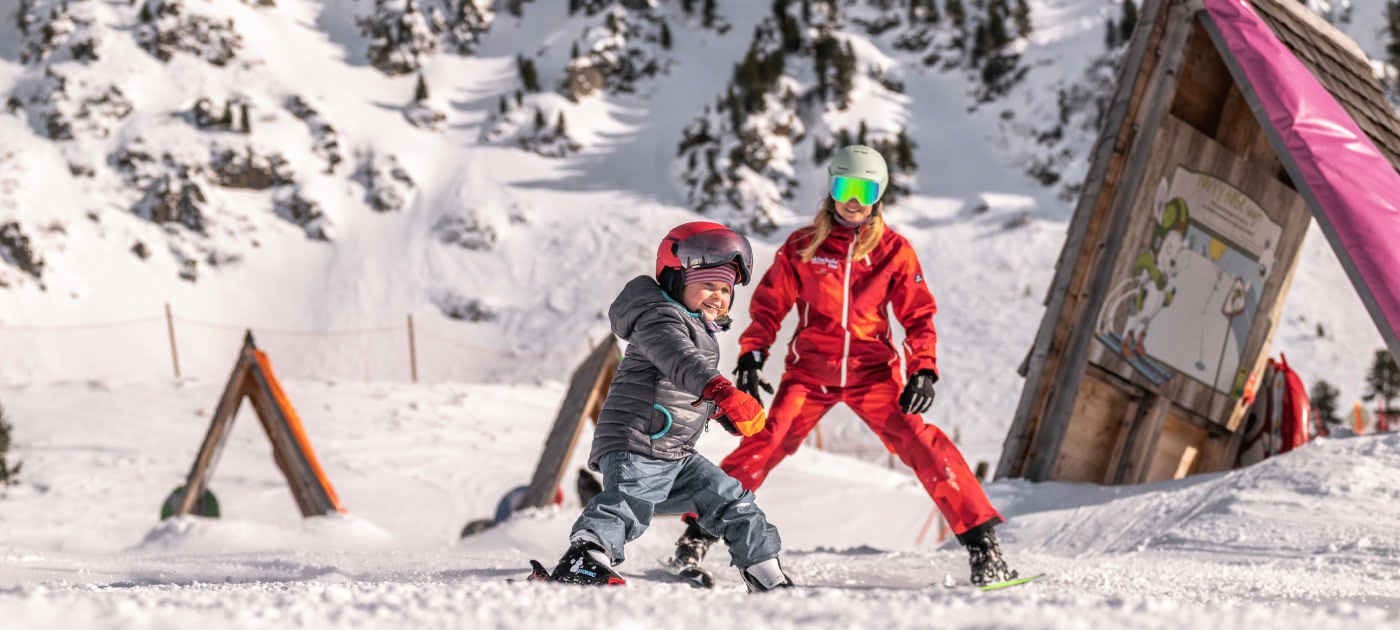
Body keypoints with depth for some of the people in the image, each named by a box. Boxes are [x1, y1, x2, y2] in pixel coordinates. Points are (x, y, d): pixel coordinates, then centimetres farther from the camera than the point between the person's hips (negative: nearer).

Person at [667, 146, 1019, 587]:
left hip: (872, 372, 0)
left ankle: (980, 541, -14)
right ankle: (698, 534, -2)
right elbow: (769, 304, 8)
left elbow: (918, 315, 4)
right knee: (764, 446, -14)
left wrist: (923, 370, -9)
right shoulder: (803, 246, 3)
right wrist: (751, 356, -4)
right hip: (809, 372, 0)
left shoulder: (893, 250, 2)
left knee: (921, 444, -17)